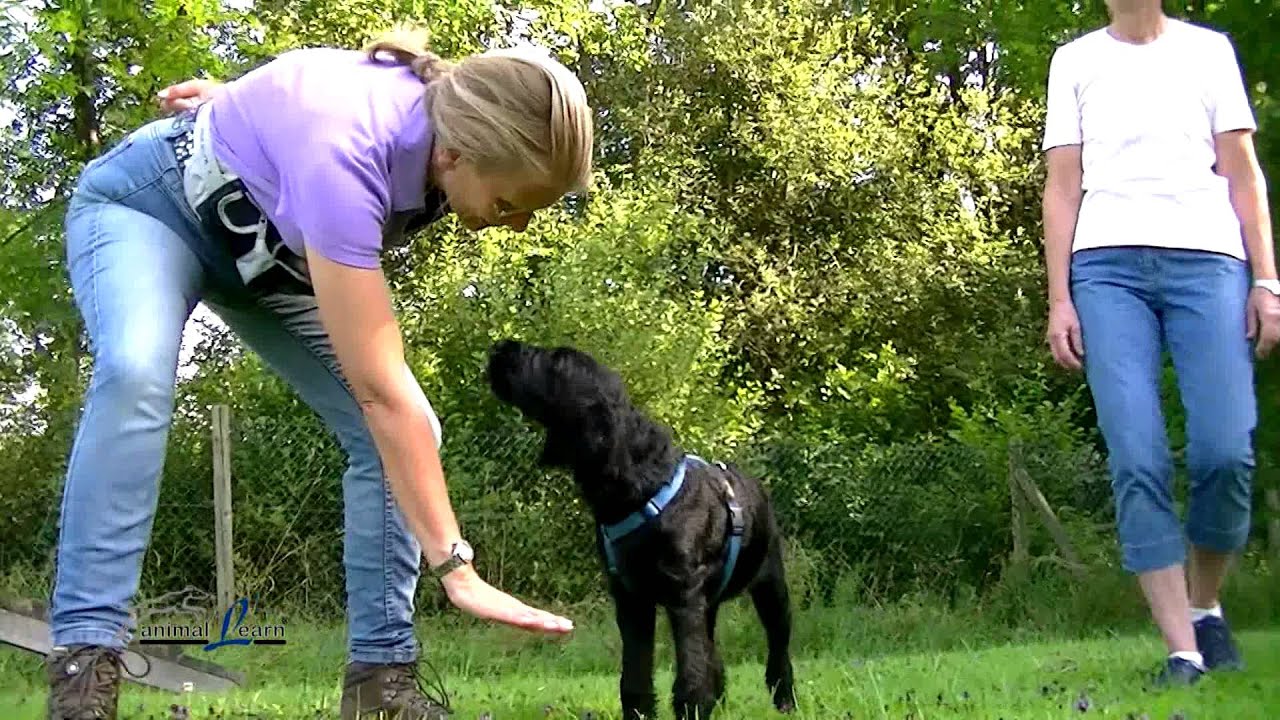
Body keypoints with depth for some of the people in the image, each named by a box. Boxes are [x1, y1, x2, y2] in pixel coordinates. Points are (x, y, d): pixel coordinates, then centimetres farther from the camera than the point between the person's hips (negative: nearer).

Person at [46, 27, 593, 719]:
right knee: (136, 375, -38)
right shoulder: (341, 151, -44)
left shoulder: (460, 113, -22)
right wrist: (456, 569, -45)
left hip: (274, 249, 7)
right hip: (145, 207, -7)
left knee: (401, 435, -10)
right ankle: (84, 662, -36)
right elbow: (381, 391, -44)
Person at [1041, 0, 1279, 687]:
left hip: (1208, 254, 0)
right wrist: (1059, 298, 4)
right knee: (1137, 463, -11)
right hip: (1108, 262, 0)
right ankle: (1183, 654, -9)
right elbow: (1062, 187, 14)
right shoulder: (1074, 59, 19)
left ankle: (1205, 607, 13)